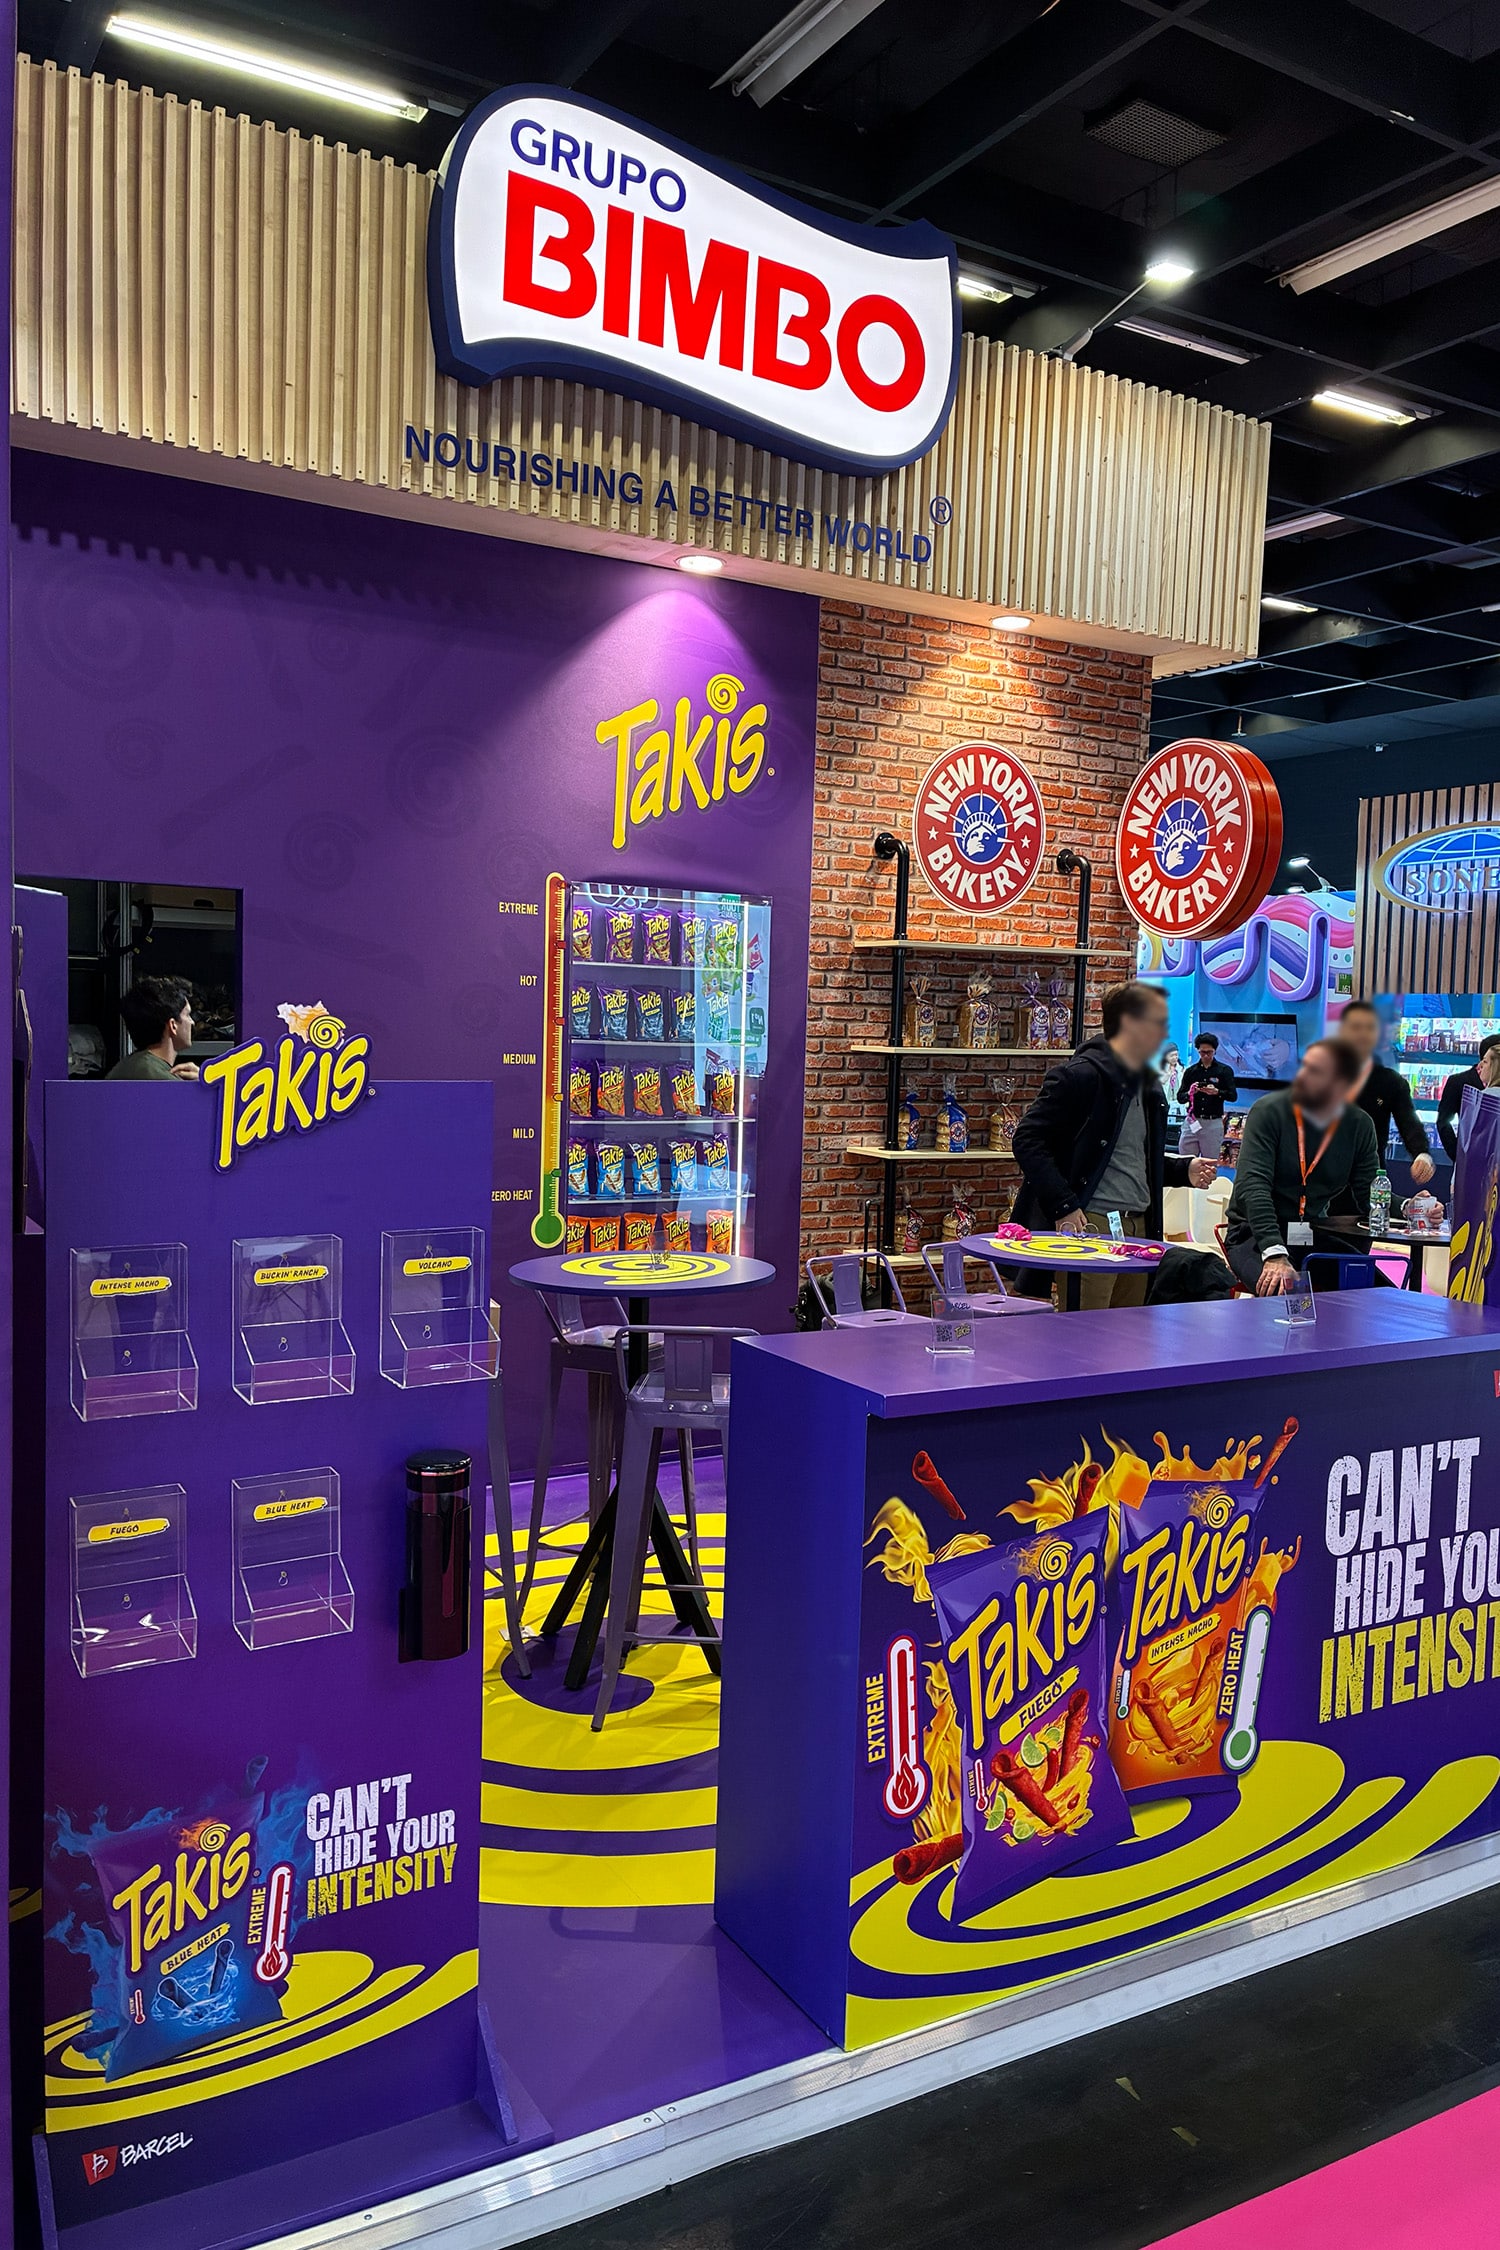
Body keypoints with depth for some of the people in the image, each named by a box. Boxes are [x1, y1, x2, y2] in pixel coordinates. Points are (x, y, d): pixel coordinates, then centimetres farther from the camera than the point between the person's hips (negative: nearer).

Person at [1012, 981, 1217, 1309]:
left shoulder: (1149, 1085, 19)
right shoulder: (1081, 1076, -10)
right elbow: (1027, 1140, -14)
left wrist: (1184, 1171, 10)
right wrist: (1063, 1205, -20)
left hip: (1138, 1226, 9)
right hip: (1090, 1225, -9)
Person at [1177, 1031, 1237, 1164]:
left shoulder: (1225, 1071, 3)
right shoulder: (1190, 1071, 10)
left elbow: (1233, 1096, -2)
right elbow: (1180, 1097, 9)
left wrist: (1217, 1092, -21)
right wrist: (1190, 1093, -14)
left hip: (1213, 1123, -2)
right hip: (1192, 1122, 2)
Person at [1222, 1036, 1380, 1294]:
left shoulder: (1359, 1125, 3)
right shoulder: (1270, 1111, -10)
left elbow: (1369, 1196, 7)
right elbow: (1252, 1185, -22)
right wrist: (1275, 1254, -34)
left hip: (1317, 1237, 5)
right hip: (1256, 1236, -4)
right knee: (1282, 1292, -34)